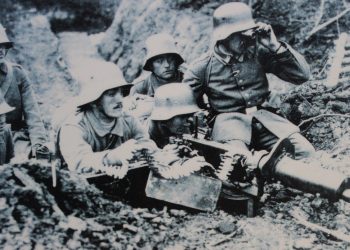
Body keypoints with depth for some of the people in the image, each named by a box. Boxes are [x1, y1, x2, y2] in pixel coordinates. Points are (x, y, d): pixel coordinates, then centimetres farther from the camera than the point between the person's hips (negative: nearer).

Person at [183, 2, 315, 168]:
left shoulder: (259, 53, 4)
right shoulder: (203, 67, 2)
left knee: (305, 152, -23)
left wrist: (275, 46, -8)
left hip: (262, 116, 3)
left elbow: (302, 75, 2)